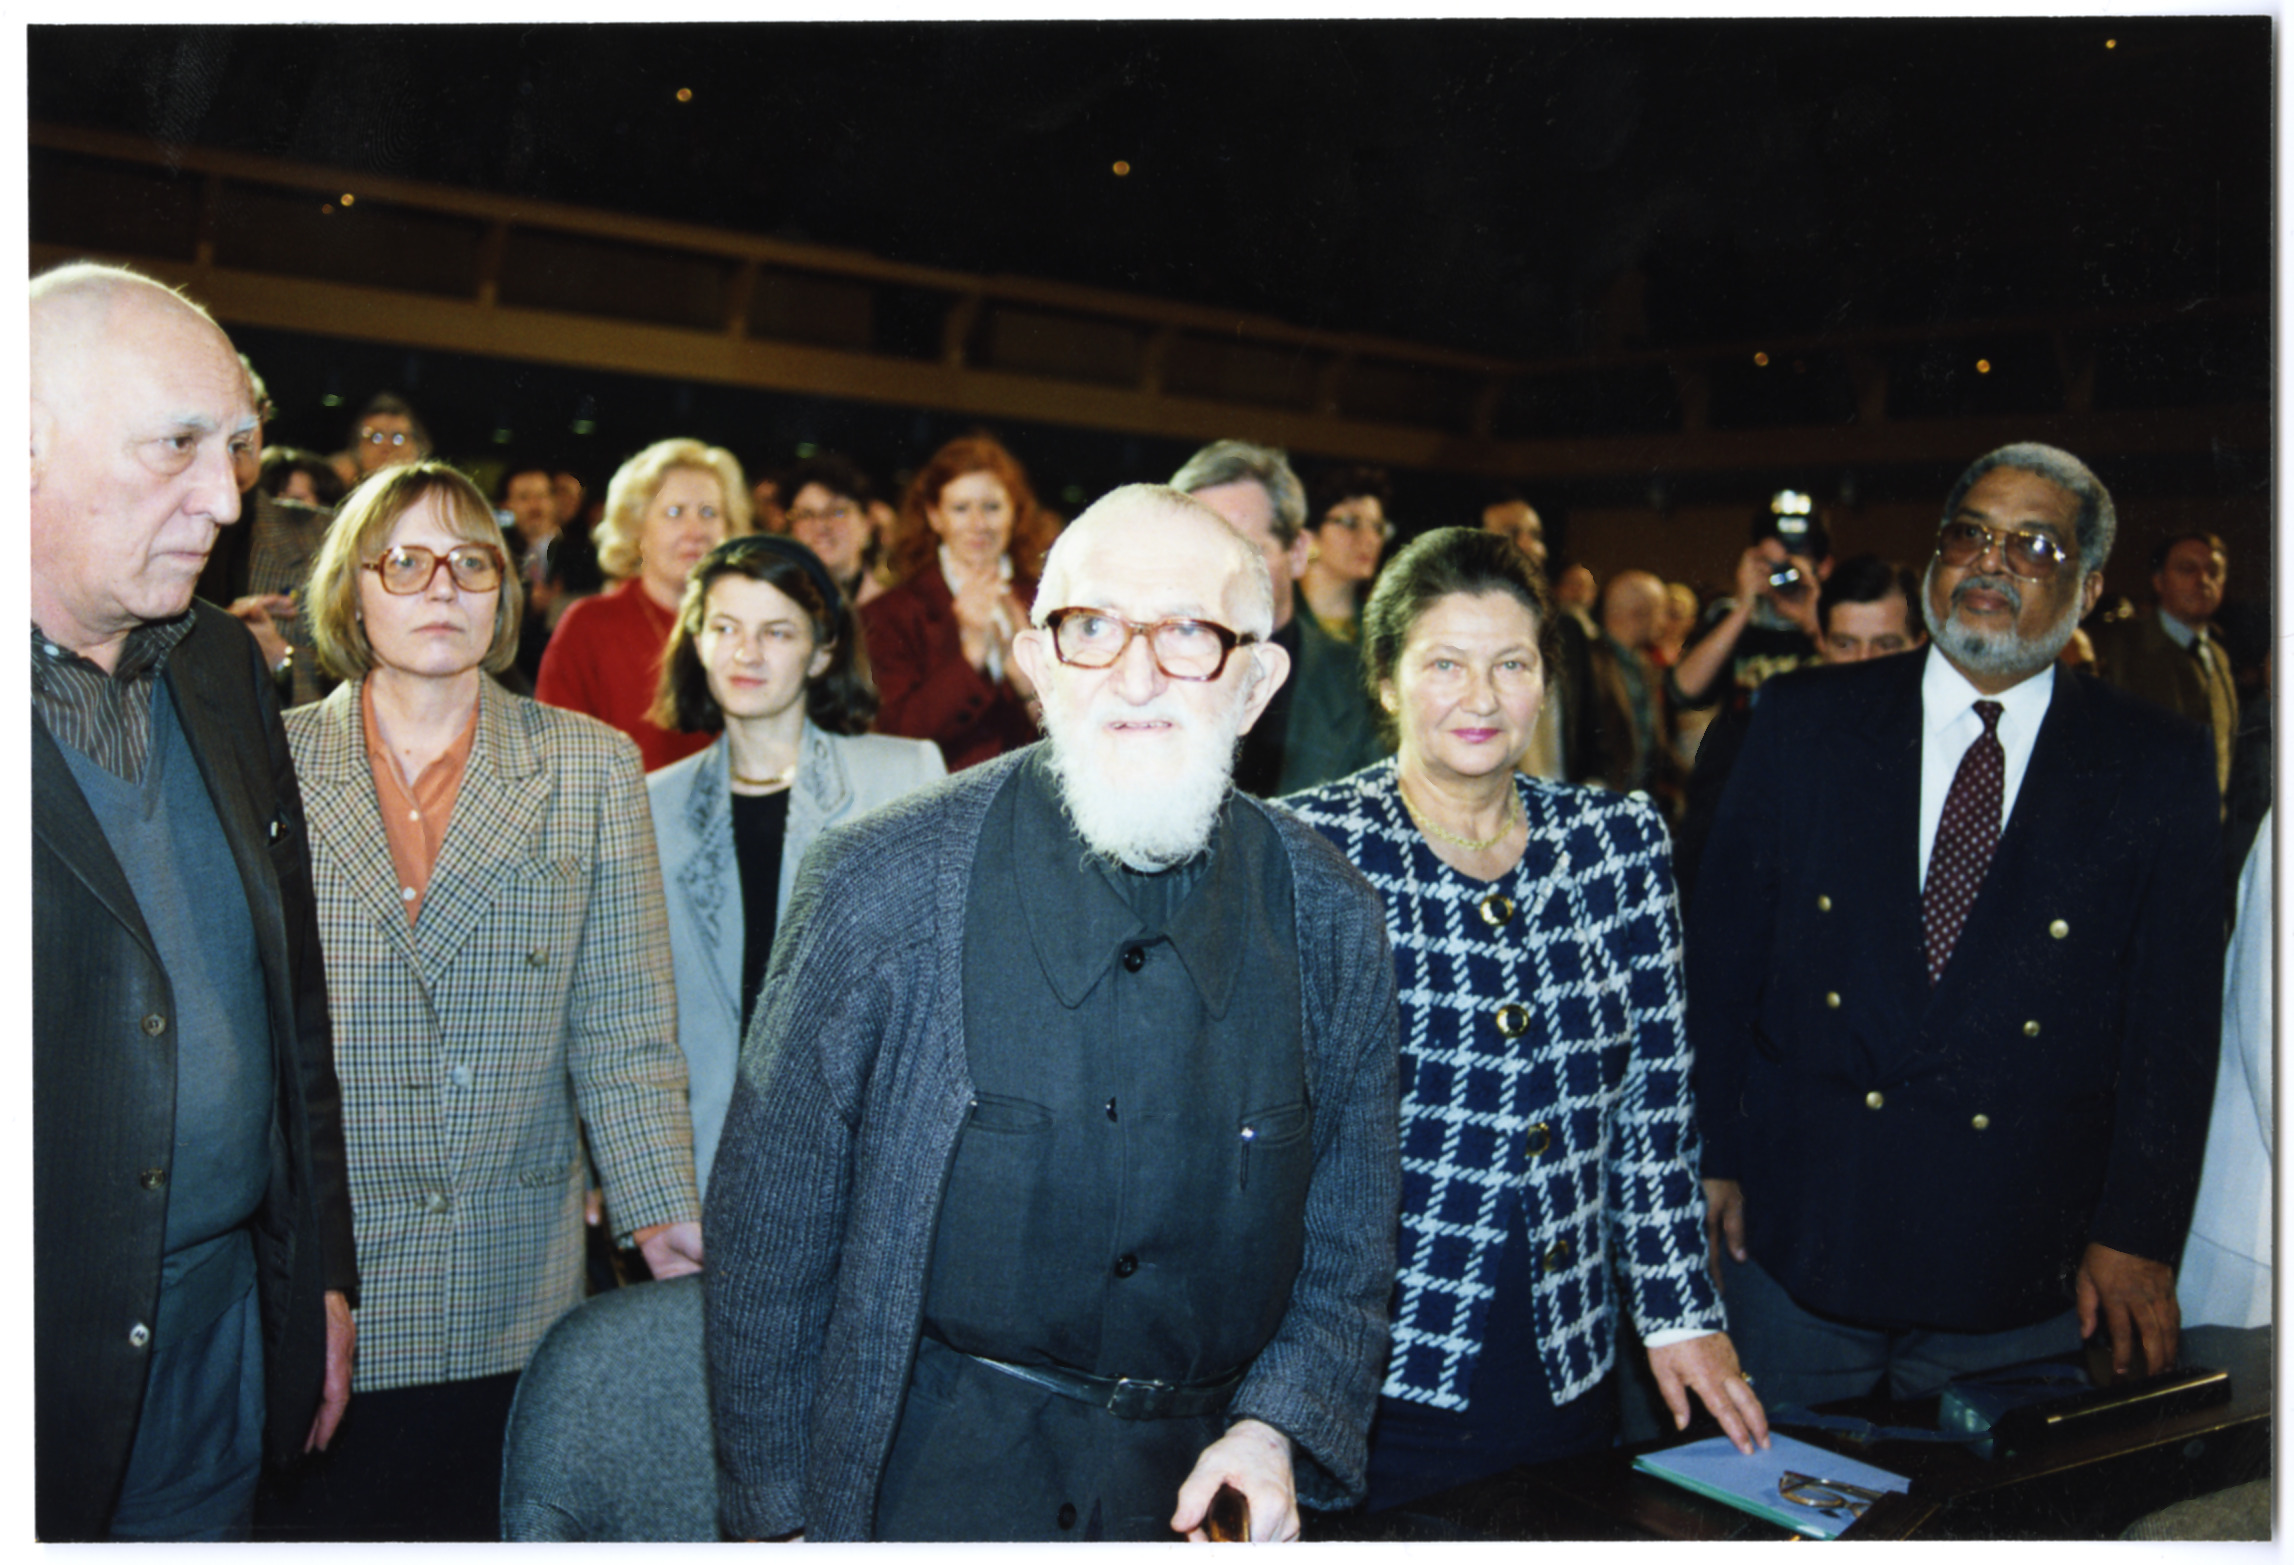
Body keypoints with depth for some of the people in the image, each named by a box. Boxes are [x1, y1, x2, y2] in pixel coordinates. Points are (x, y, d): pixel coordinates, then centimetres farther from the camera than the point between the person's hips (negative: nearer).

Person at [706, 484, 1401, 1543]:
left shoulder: (1333, 926, -5)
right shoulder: (881, 888, -13)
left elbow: (1348, 1252, 4)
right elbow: (772, 1231, -7)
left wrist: (1277, 1429, -11)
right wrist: (773, 1517, -5)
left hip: (1206, 1491, 3)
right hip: (927, 1480, -2)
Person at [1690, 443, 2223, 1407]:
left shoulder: (2159, 766, 1)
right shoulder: (1805, 721, 2)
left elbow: (2173, 1014, -1)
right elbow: (1721, 948, 3)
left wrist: (2136, 1234, -5)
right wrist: (1711, 1157, 0)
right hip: (1799, 1228, 1)